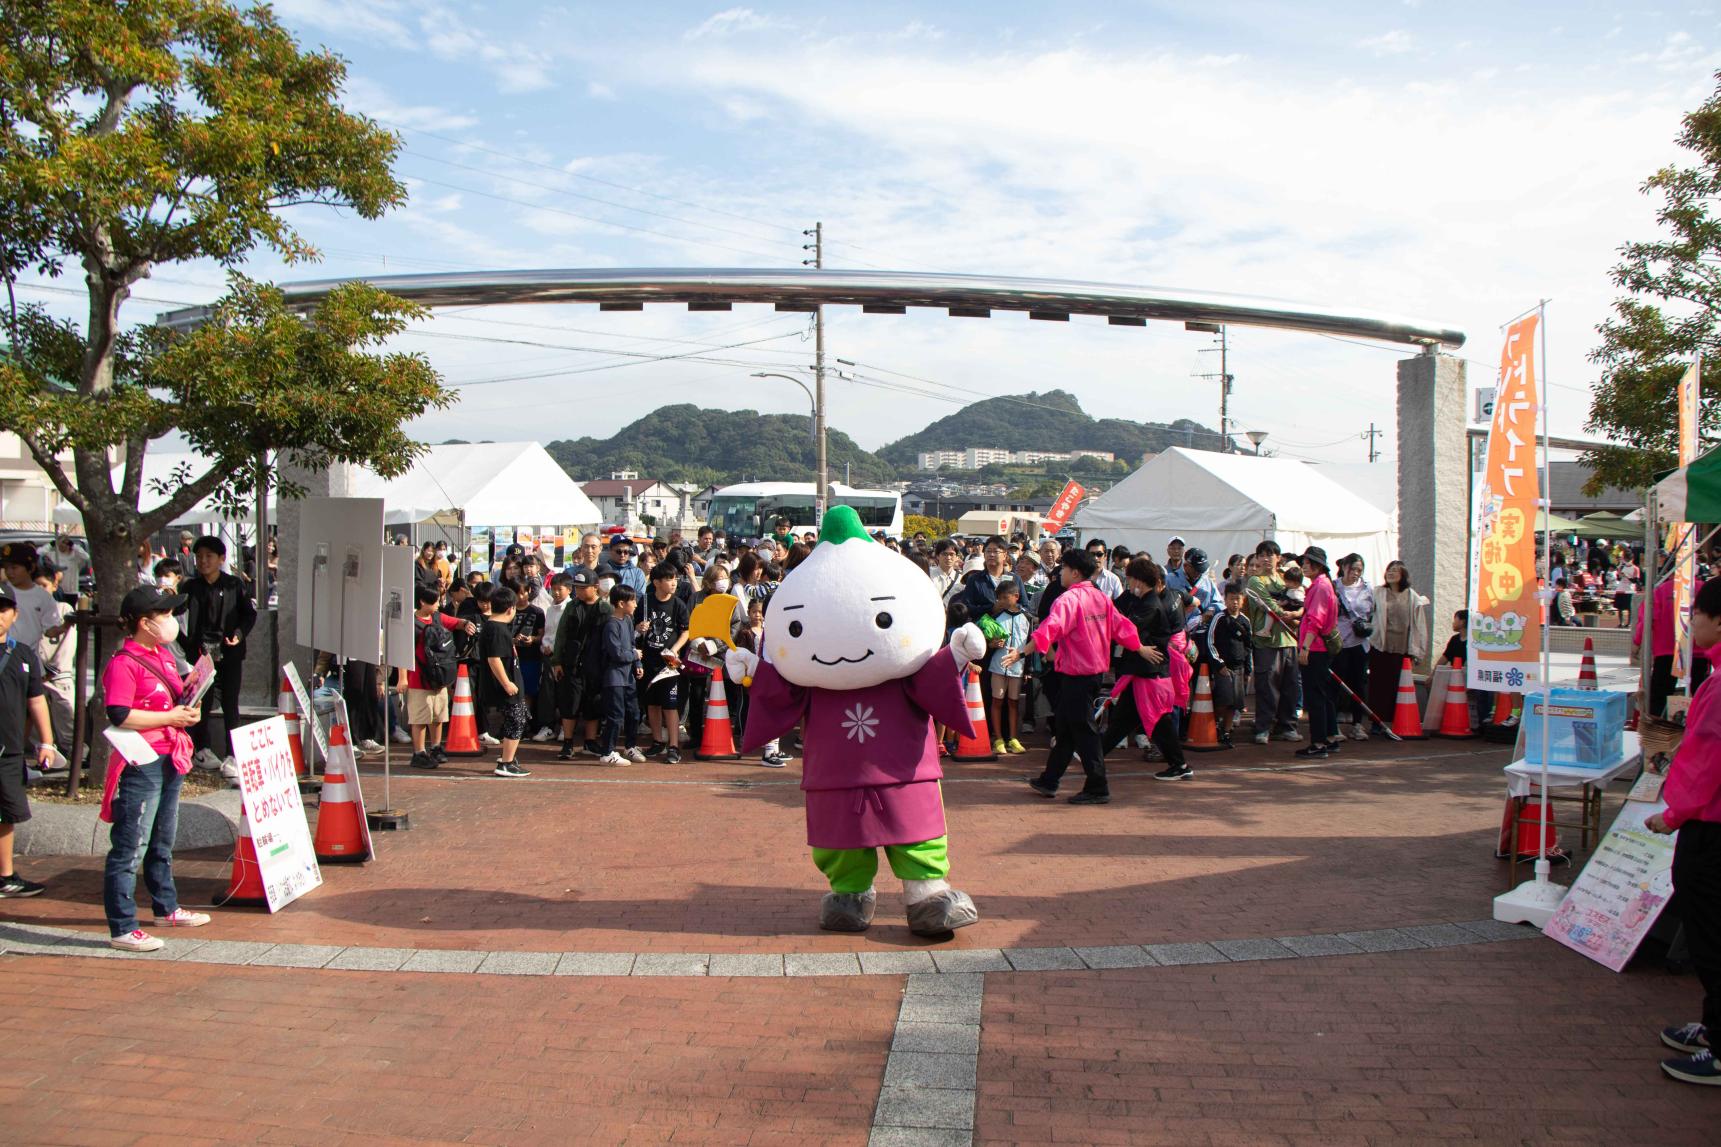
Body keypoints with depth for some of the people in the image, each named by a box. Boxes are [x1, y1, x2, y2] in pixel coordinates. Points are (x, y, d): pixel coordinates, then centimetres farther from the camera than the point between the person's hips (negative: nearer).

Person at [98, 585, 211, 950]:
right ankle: (122, 929, -1)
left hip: (171, 761, 10)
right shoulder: (123, 664, -15)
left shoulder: (165, 655, 14)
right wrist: (170, 718, -20)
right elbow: (119, 715, -25)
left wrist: (188, 710, 7)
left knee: (163, 843, 22)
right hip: (140, 765, -10)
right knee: (129, 849, -5)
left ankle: (166, 908, 36)